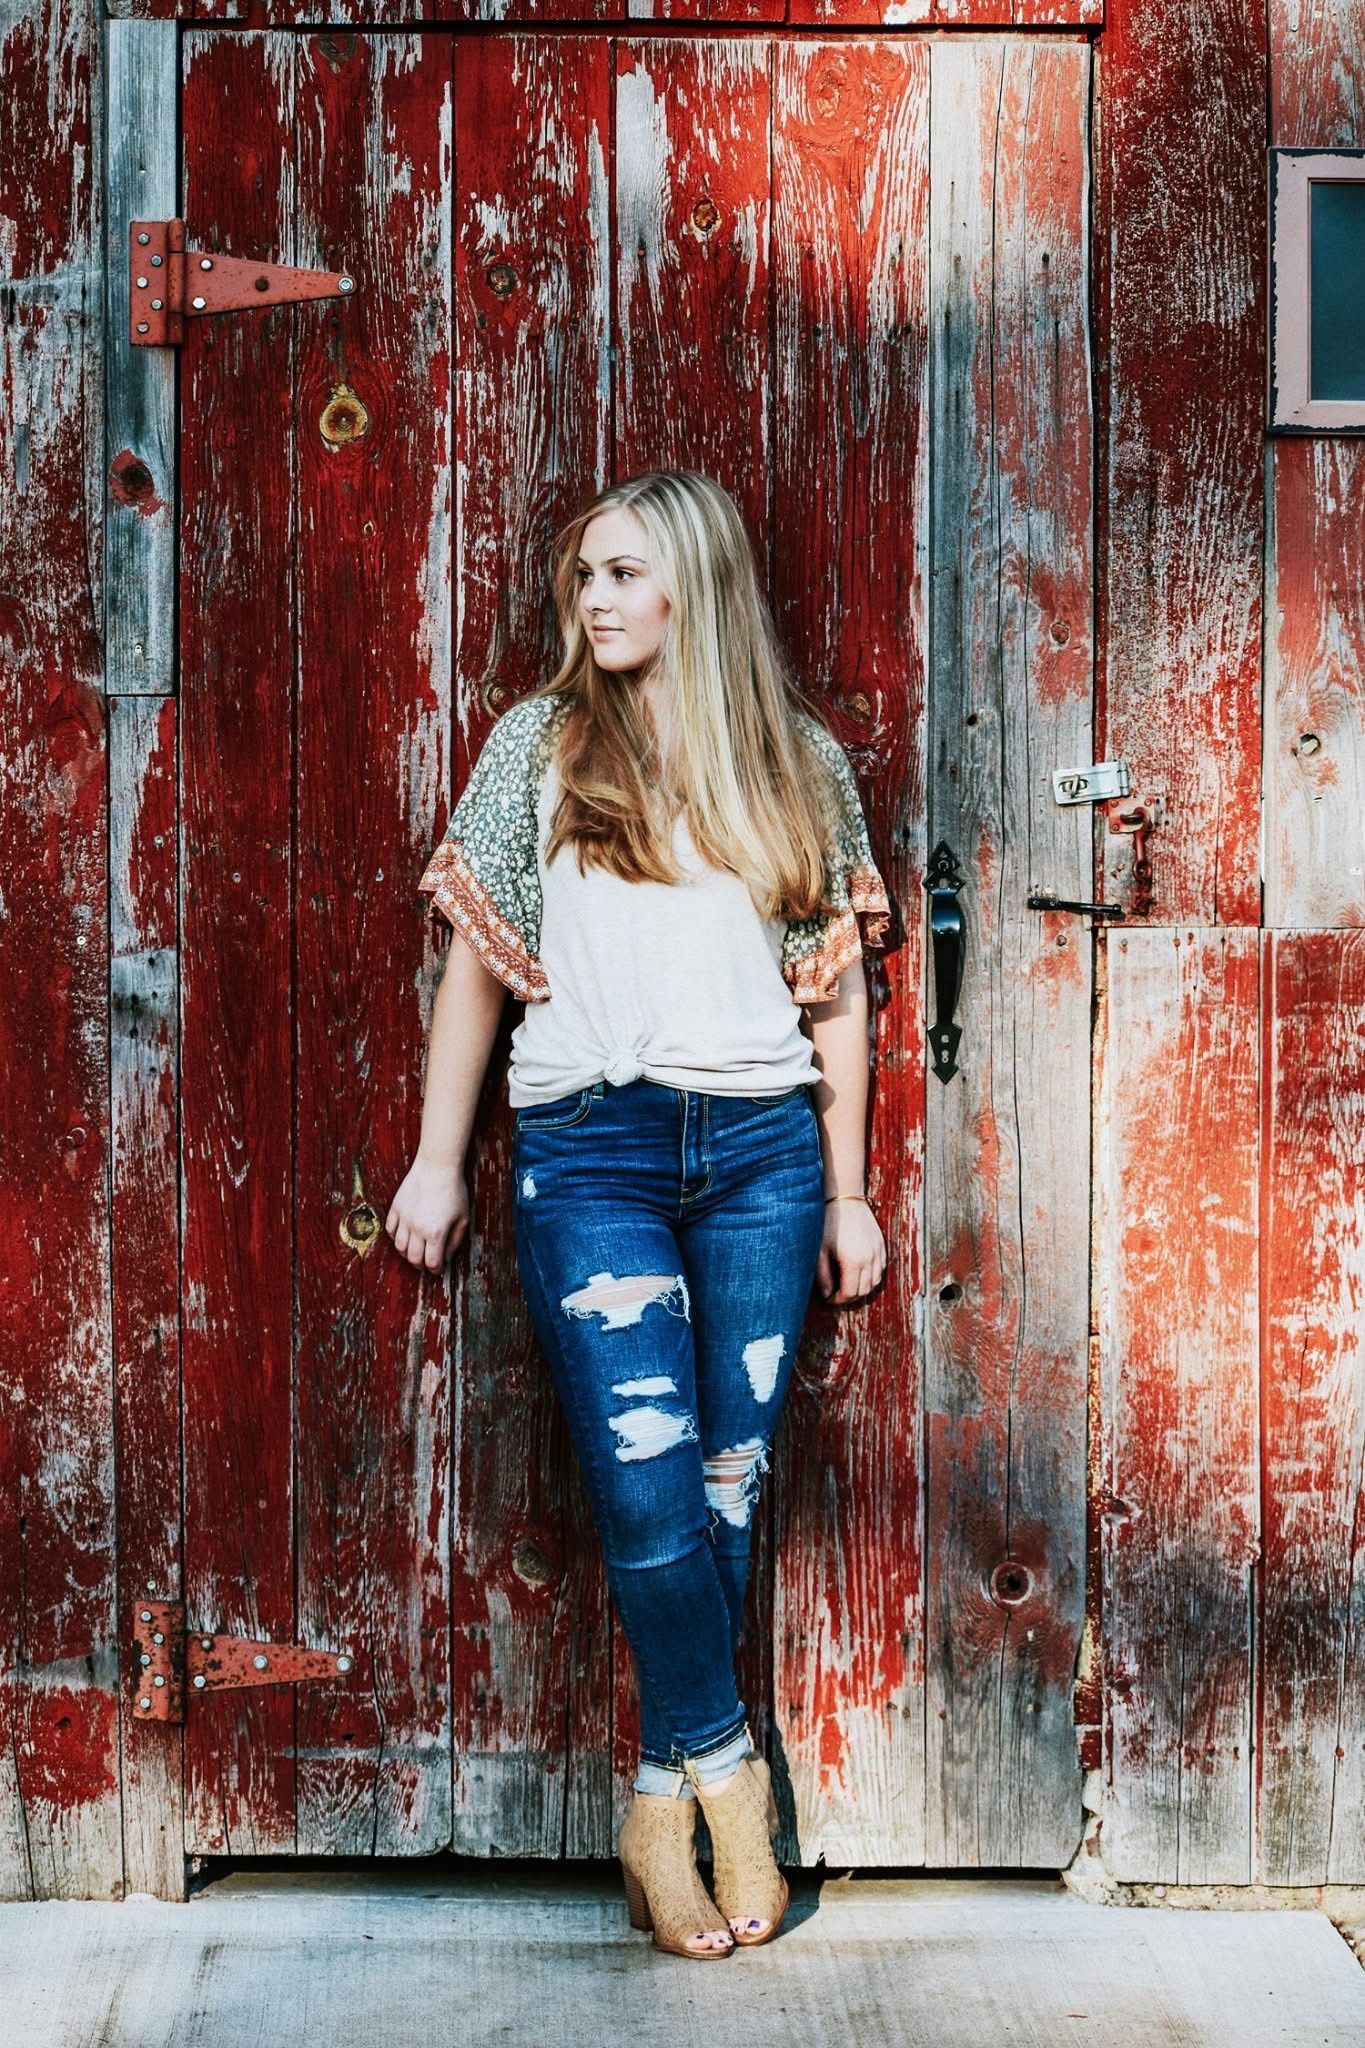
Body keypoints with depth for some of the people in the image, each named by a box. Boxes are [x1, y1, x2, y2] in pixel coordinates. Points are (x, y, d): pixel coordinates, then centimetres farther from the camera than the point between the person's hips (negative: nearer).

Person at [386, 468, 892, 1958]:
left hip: (762, 1149, 2)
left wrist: (845, 1189, 10)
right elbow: (477, 955, 8)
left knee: (726, 1479, 3)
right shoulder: (540, 742, 7)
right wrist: (437, 1160, 5)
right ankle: (725, 1768, 11)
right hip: (590, 1150, -1)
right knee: (646, 1483, -9)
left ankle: (666, 1803, 16)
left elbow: (838, 986, 12)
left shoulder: (802, 763, 10)